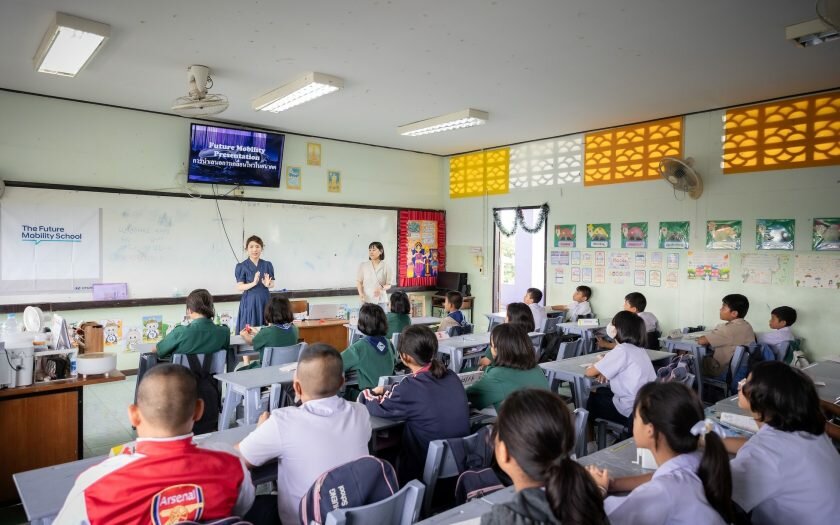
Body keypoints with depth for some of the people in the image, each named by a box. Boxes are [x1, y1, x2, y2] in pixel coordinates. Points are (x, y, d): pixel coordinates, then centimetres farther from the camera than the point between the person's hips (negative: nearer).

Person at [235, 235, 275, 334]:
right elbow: (239, 287, -8)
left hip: (264, 300, 3)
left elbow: (272, 284, 6)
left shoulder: (267, 265, 4)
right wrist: (253, 283, -25)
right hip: (249, 301, -2)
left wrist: (267, 284, -18)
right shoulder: (241, 266, -3)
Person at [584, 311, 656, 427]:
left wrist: (598, 367, 7)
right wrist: (604, 370, 4)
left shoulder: (622, 350, -19)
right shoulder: (640, 350, 5)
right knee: (600, 392, 25)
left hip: (631, 412, -7)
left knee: (591, 399, 17)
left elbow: (589, 373, -15)